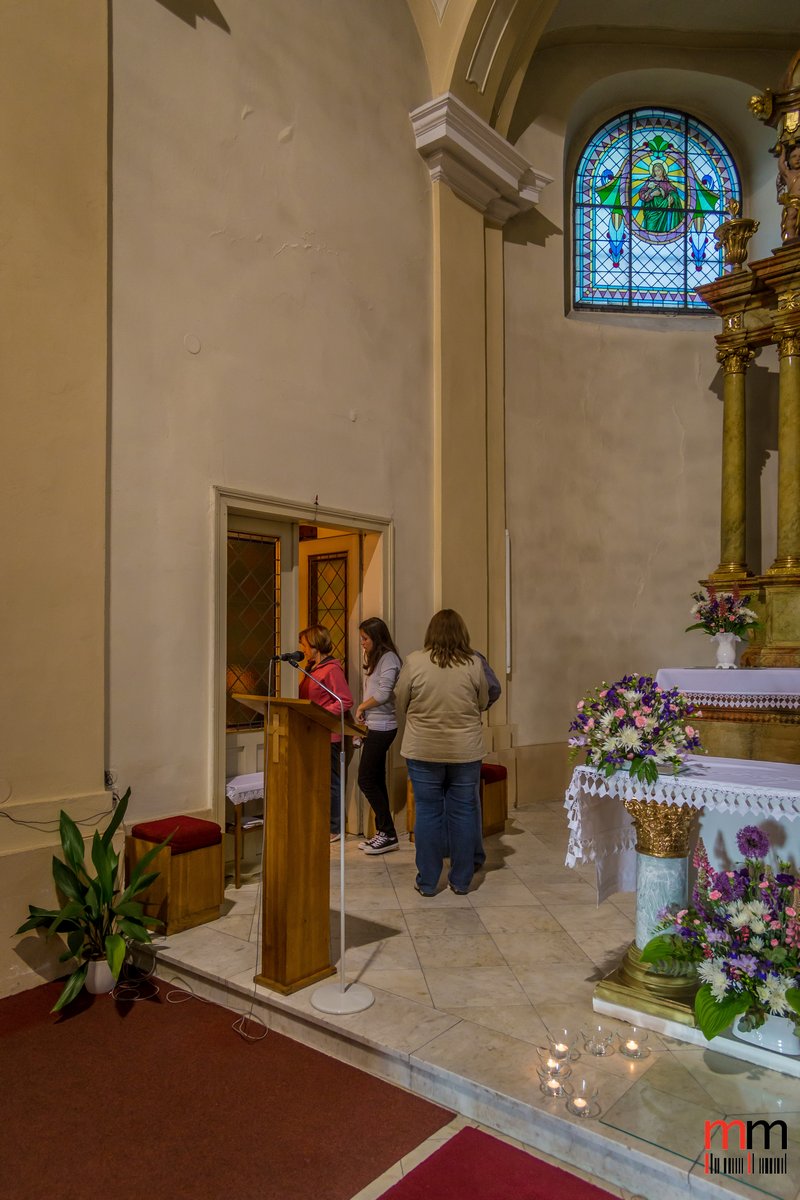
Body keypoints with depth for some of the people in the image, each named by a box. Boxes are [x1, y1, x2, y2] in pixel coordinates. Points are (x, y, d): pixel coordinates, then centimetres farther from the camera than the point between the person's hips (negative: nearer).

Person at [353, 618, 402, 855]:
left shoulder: (388, 658, -11)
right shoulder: (373, 658, 18)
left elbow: (383, 693, -20)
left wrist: (361, 707, -7)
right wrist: (364, 714, 7)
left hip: (382, 727, -9)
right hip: (374, 727, 9)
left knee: (366, 780, -8)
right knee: (376, 781, 11)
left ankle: (388, 834, 0)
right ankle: (383, 833, 17)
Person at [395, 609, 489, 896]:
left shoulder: (414, 661, -8)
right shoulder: (474, 664, -6)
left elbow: (400, 704, 2)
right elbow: (483, 703, 8)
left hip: (423, 751, 0)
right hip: (465, 752, 1)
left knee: (428, 812, 8)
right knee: (463, 812, 10)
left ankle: (427, 882, 16)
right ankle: (461, 881, 20)